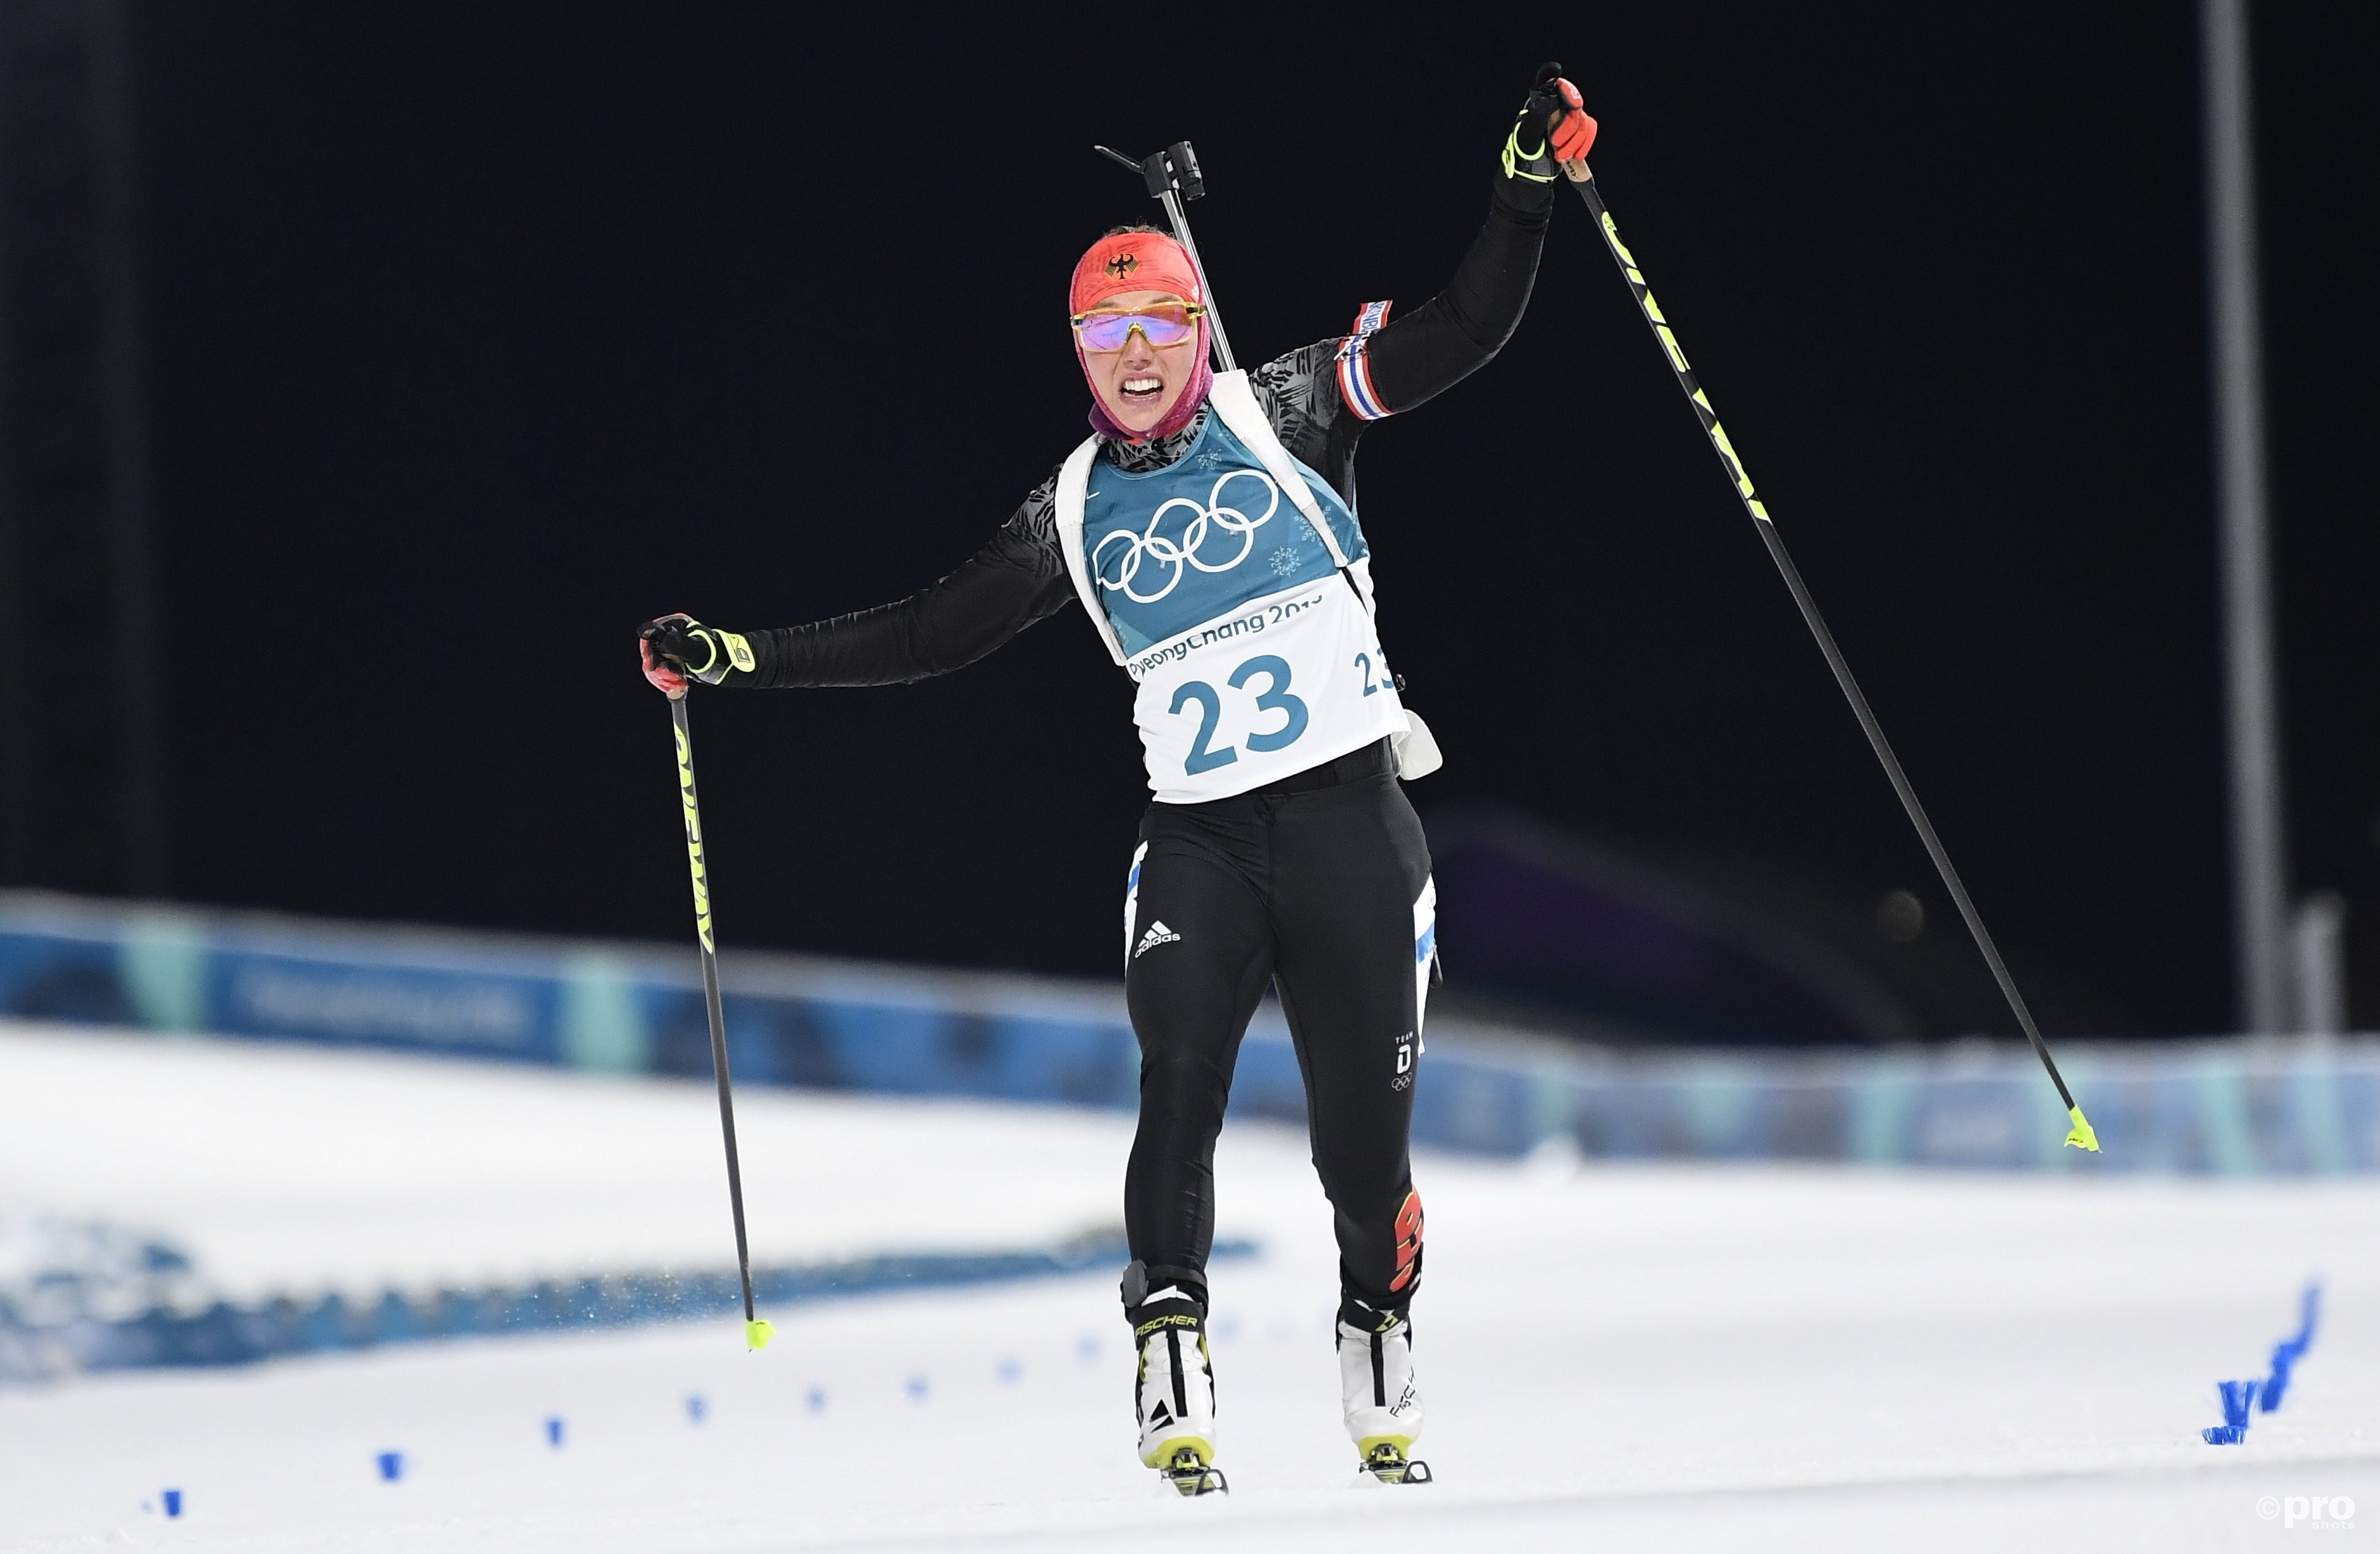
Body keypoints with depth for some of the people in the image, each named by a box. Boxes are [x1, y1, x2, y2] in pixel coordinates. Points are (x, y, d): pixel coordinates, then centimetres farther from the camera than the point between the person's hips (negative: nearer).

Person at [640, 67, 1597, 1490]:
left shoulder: (1284, 417, 4)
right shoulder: (1074, 513, 11)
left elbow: (1466, 333, 0)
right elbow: (929, 635, 15)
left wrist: (1528, 189, -13)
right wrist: (735, 660, 12)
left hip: (1351, 813, -2)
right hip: (1199, 836, 2)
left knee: (1365, 1129, 1)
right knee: (1180, 1091, -19)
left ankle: (1382, 1347, 23)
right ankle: (1172, 1358, -17)